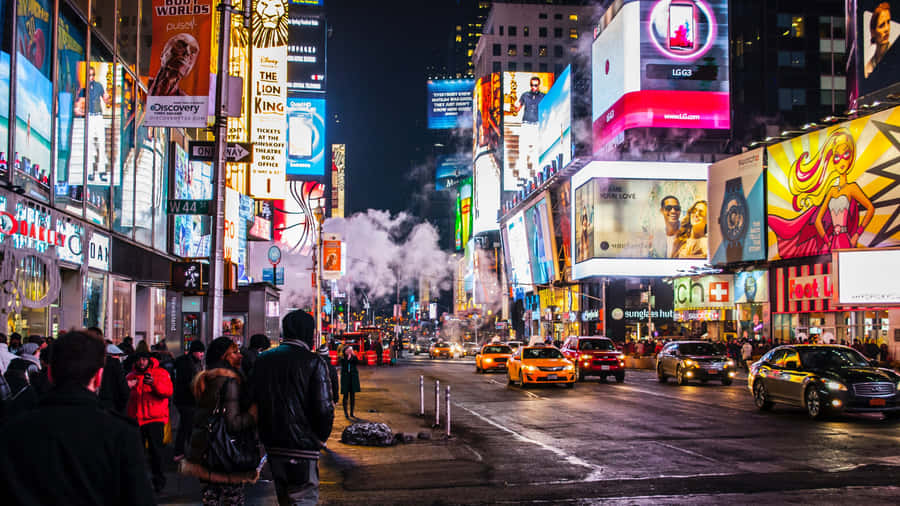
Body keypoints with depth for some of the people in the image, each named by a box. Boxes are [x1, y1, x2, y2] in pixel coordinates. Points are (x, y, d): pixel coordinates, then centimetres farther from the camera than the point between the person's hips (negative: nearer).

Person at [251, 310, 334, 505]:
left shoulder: (262, 360, 6)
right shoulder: (313, 362, -12)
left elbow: (253, 401, 10)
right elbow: (323, 408, -16)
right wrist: (321, 439, 1)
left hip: (272, 445, 6)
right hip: (302, 446, -6)